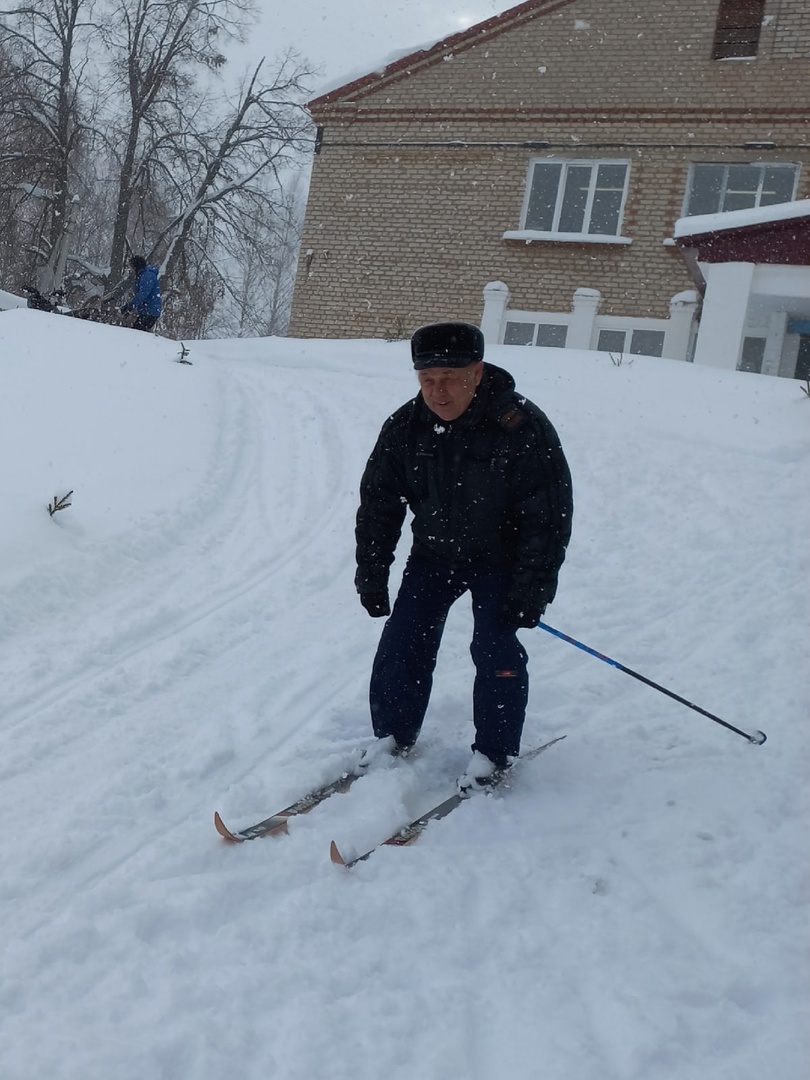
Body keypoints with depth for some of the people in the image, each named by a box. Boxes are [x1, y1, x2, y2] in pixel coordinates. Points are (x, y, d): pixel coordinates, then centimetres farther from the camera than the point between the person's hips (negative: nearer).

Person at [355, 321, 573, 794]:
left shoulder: (523, 428, -25)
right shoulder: (405, 427, -14)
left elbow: (549, 517, -19)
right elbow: (378, 502, -2)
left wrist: (533, 589, -21)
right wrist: (371, 573, -3)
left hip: (501, 558, -3)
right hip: (433, 552, 4)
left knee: (496, 650, -11)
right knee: (403, 644, 0)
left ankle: (494, 752, 8)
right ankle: (394, 734, 21)